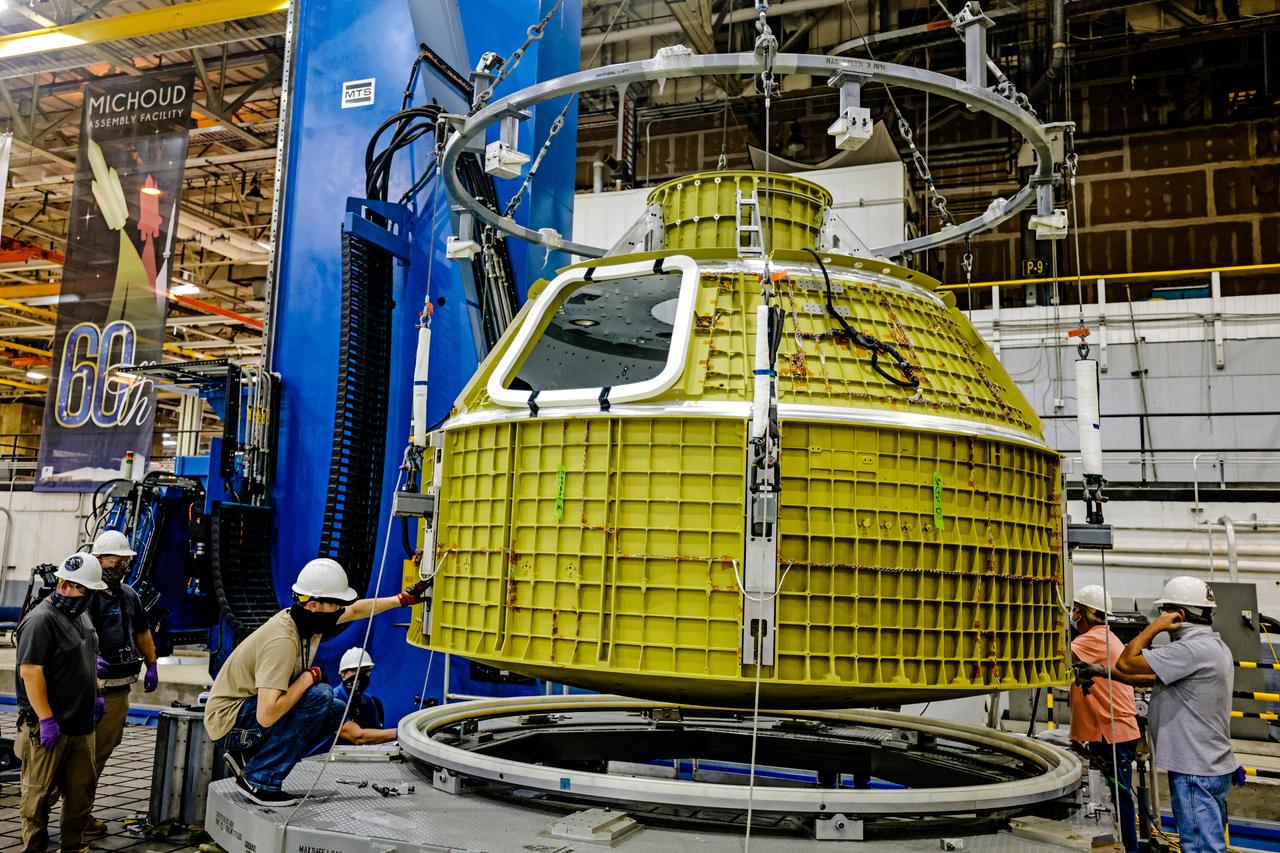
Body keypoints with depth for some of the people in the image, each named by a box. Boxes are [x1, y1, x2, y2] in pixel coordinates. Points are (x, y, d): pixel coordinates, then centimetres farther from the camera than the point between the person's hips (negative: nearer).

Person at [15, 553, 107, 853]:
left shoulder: (81, 615, 13)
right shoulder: (41, 620, -16)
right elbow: (30, 672, -21)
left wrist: (96, 694, 22)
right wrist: (46, 719, -22)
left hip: (81, 724, 8)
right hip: (49, 727, -8)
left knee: (82, 788, 13)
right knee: (40, 792, 4)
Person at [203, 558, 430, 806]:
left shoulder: (306, 617, -2)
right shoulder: (283, 641, -30)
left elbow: (356, 610, 17)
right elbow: (266, 716, -35)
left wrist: (402, 599, 14)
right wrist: (309, 676, -26)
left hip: (250, 707, 9)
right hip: (229, 721, -9)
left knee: (336, 711, 5)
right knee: (319, 696, -25)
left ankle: (249, 756, 9)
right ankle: (259, 779, -14)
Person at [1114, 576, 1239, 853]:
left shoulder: (1193, 649, -22)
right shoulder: (1215, 645, 12)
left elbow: (1126, 664, -23)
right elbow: (1156, 676, 17)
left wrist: (1154, 626, -14)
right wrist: (1104, 672, 15)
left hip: (1196, 772, -10)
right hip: (1214, 766, 10)